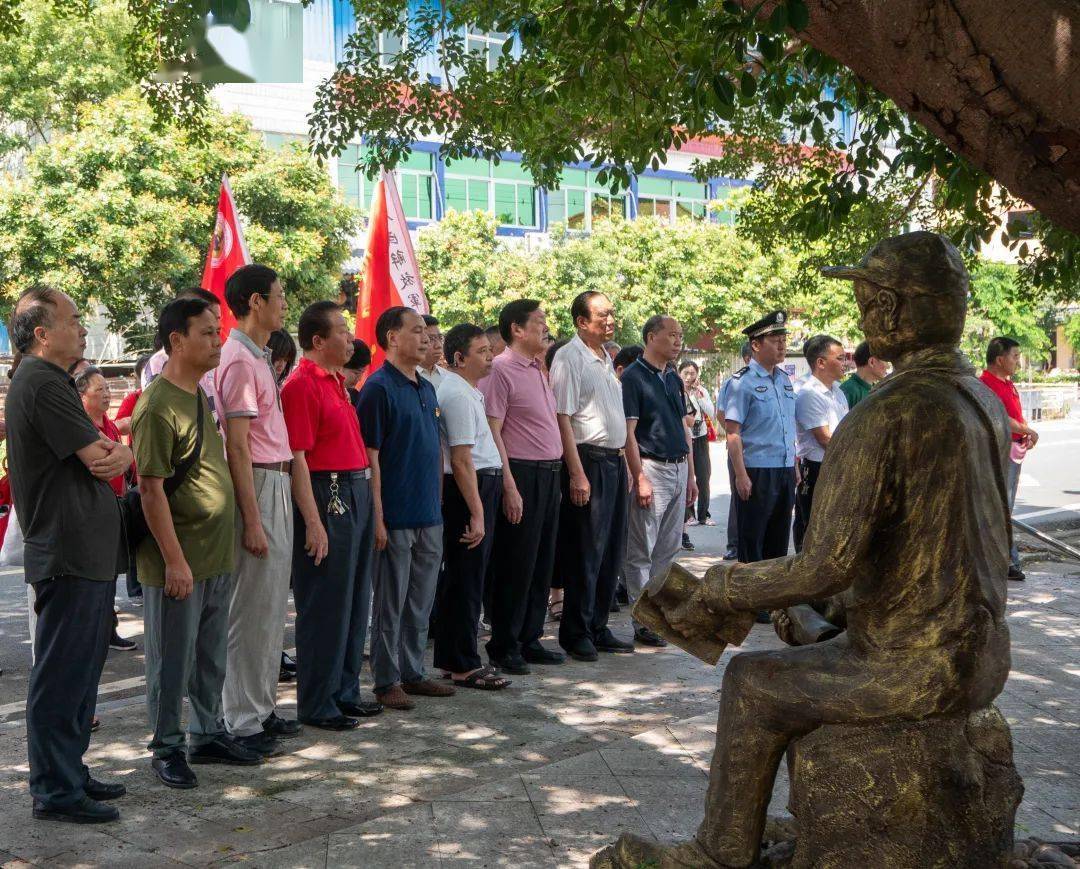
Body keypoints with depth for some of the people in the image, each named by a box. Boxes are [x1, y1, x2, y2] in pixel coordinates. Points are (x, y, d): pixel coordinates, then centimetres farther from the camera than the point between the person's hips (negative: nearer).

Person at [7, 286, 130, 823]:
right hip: (70, 553, -11)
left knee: (80, 668, 17)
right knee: (62, 673, -4)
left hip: (85, 553, 11)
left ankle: (69, 774, 26)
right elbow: (98, 461, -18)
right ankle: (54, 791, 4)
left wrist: (117, 454, -8)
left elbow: (106, 455, 14)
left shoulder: (49, 380, 18)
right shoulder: (42, 383, -15)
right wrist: (111, 456, 5)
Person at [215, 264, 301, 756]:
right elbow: (237, 447, -19)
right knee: (252, 610, -3)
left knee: (271, 606, 16)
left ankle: (261, 708, 26)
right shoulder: (239, 360, -15)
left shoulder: (257, 357, 15)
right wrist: (251, 520, -21)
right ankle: (243, 722, 5)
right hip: (256, 487, -10)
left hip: (275, 482, 10)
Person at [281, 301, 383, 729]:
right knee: (325, 605, -2)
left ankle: (345, 691, 25)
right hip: (326, 496, -10)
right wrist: (313, 522, -23)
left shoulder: (335, 381, 16)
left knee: (355, 601, 15)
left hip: (355, 495, 10)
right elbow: (297, 457, -19)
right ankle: (317, 705, 8)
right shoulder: (302, 385, -14)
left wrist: (366, 499, 18)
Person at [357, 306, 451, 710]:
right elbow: (370, 456, -15)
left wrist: (438, 503, 16)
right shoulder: (379, 388, -11)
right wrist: (377, 517, -18)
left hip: (429, 516, 8)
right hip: (396, 518, -8)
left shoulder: (427, 389, 13)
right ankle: (387, 681, 11)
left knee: (420, 604, 14)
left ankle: (413, 673, 25)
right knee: (390, 604, 2)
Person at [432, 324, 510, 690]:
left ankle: (452, 658, 24)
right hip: (470, 490, -11)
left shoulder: (468, 390, 17)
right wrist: (477, 513, -24)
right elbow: (462, 460, -22)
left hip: (481, 485, 11)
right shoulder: (459, 394, -16)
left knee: (459, 578, 15)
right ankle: (463, 666, 3)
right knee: (466, 580, -4)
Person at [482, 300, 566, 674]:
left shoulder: (537, 370, 16)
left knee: (541, 564, 13)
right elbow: (492, 432, -17)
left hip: (549, 474, 9)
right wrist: (509, 487, -21)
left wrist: (555, 473, 14)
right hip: (522, 474, -9)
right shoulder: (500, 369, -12)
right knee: (515, 565, -2)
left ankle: (530, 640, 23)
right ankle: (504, 646, 8)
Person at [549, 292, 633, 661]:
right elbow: (562, 418, -17)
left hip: (614, 460, 9)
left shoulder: (605, 358, 16)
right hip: (588, 461, -9)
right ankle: (576, 634, 7)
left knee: (610, 551, 12)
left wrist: (623, 461, 18)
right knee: (585, 554, -3)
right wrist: (577, 474, -21)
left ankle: (598, 628, 22)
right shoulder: (569, 358, -11)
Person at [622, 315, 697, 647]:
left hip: (679, 469, 8)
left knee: (668, 549, 12)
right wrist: (639, 478, -18)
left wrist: (691, 475, 15)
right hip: (652, 467, -8)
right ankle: (643, 622, 1)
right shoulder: (633, 377, -8)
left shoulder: (674, 379, 16)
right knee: (642, 551, -2)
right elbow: (629, 431, -13)